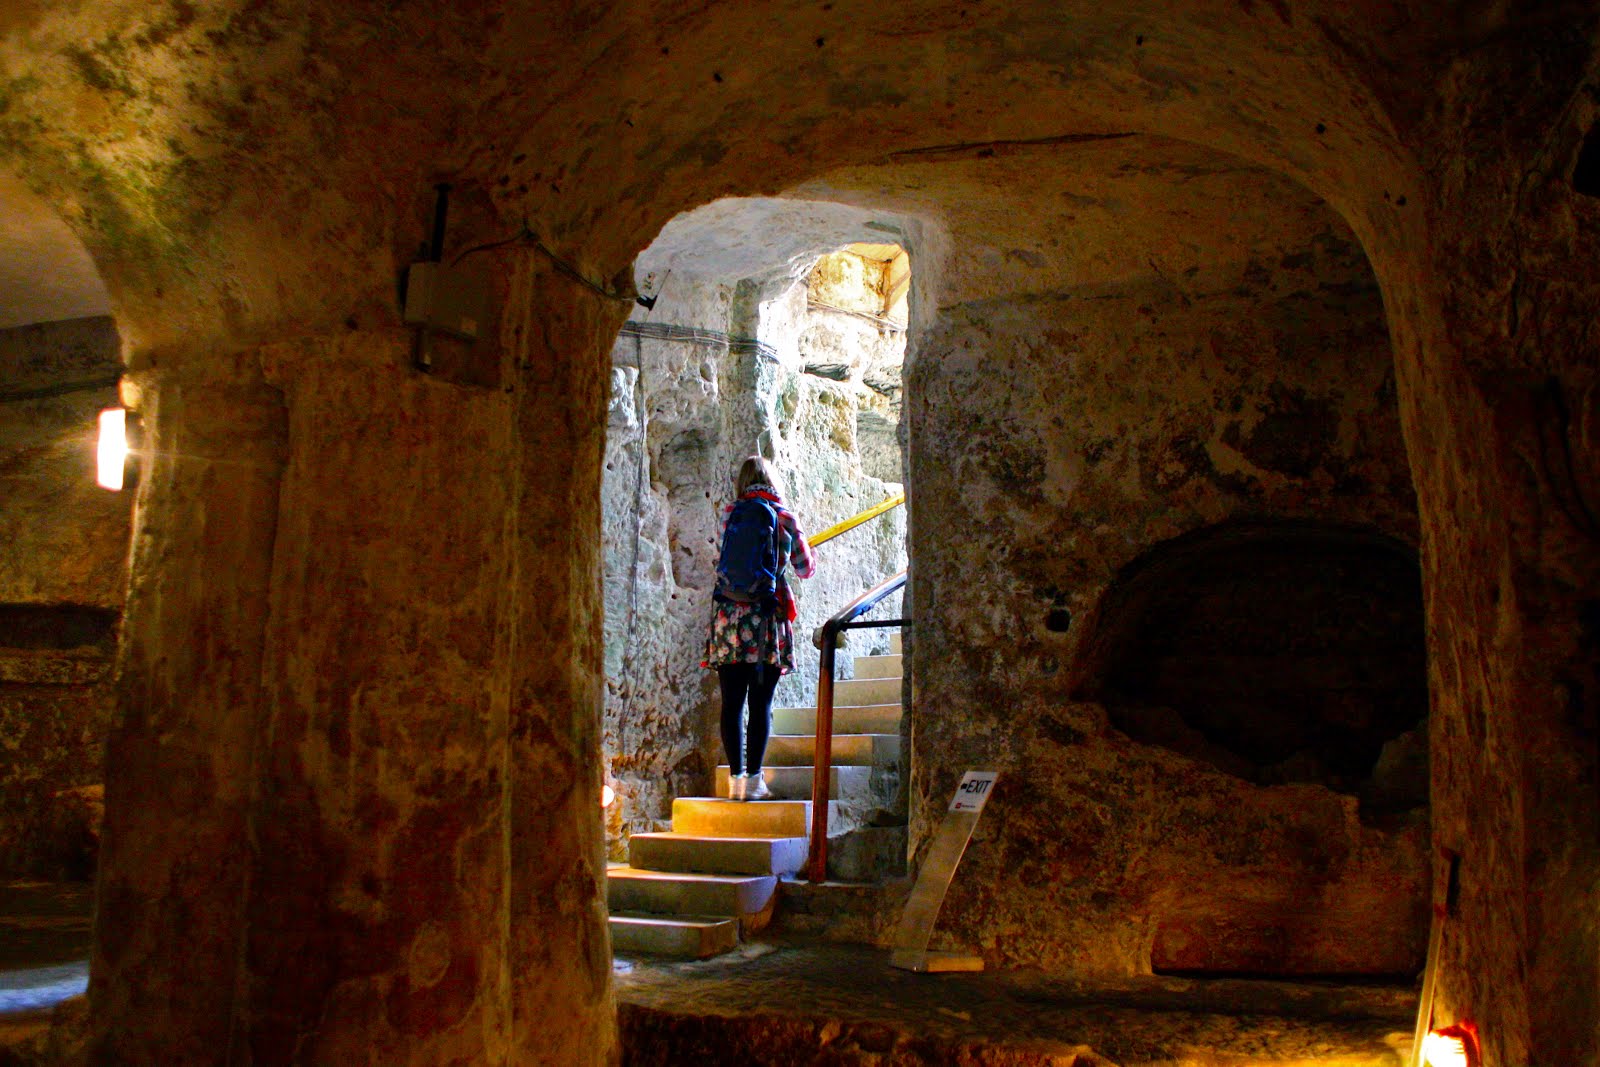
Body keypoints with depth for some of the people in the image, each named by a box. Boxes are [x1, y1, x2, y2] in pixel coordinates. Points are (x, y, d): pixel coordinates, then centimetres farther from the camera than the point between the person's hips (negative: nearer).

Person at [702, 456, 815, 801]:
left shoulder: (728, 513, 4)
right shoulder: (785, 517, 1)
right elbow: (806, 569, 11)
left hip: (728, 614, 1)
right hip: (767, 617, -1)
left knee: (732, 702, 4)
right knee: (761, 704, 2)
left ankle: (736, 777, 3)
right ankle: (753, 779, 0)